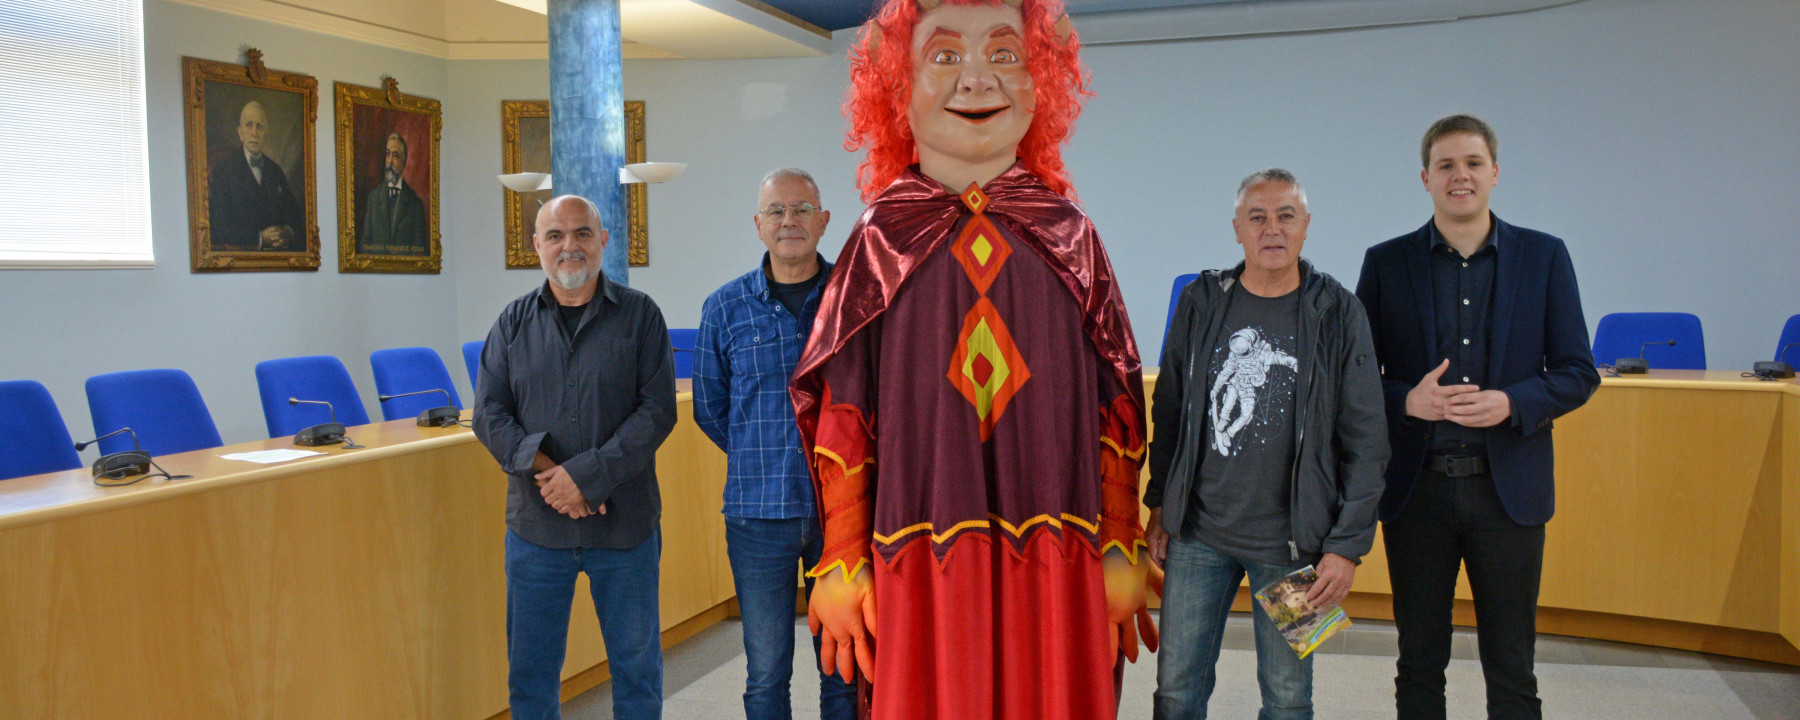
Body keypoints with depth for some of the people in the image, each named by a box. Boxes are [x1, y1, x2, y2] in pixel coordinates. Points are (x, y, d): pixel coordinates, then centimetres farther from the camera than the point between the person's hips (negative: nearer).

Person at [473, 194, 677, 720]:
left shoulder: (640, 314, -1)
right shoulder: (515, 321, 6)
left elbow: (657, 410, -8)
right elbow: (489, 414, 1)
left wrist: (587, 475, -17)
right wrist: (546, 471, -15)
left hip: (625, 525, -2)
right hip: (535, 525, 2)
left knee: (636, 666, 10)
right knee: (531, 669, 11)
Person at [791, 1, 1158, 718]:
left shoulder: (1069, 236, 5)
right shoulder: (882, 239, 0)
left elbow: (1115, 406, 6)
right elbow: (840, 414, 0)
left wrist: (1120, 552, 4)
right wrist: (840, 565, -1)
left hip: (1057, 566, 2)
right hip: (919, 569, -1)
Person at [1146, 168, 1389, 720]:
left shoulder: (1338, 313, -3)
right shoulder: (1200, 302, 3)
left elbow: (1365, 440, -3)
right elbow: (1168, 412, 11)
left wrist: (1348, 544, -7)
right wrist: (1159, 505, 9)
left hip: (1291, 542, -1)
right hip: (1198, 534, 2)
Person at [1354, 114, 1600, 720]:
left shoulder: (1543, 256, 4)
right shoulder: (1387, 263, 3)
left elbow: (1578, 373, 3)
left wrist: (1511, 403, -15)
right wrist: (1408, 400, -16)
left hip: (1508, 488, 0)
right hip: (1417, 489, 0)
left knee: (1512, 670, 7)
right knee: (1419, 664, 12)